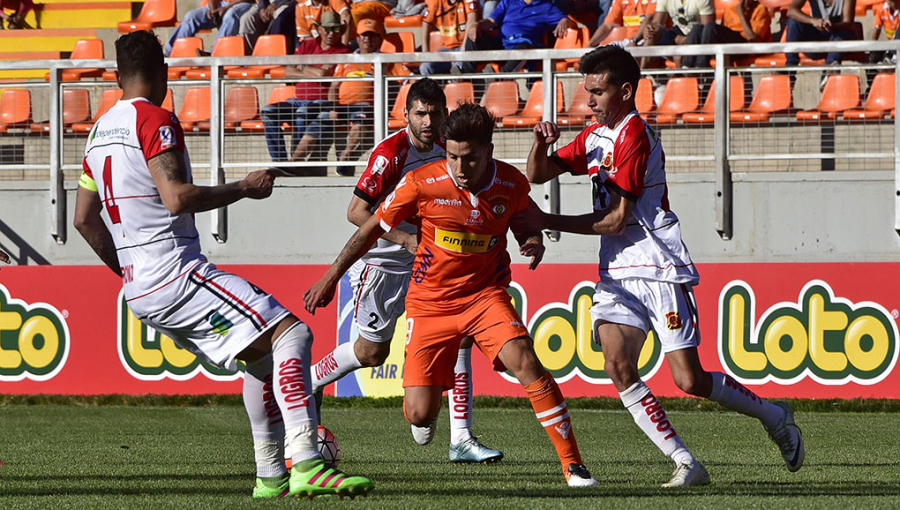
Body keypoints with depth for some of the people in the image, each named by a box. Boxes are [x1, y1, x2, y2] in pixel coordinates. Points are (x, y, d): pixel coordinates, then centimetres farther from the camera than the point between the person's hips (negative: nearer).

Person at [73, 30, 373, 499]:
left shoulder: (101, 131, 17)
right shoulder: (155, 120, -9)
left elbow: (84, 218, 22)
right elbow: (177, 197, -21)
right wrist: (244, 188, -8)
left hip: (141, 291, 9)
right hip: (176, 274, -9)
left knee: (262, 354, 20)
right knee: (291, 334, -15)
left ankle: (271, 476, 19)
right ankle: (305, 463, -29)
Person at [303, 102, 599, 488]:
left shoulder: (513, 184, -8)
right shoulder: (422, 183, -15)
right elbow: (371, 229, -2)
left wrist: (533, 242, -9)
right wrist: (329, 280, 2)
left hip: (485, 294, 1)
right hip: (429, 301, -1)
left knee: (525, 361, -26)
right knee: (419, 413, -7)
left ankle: (572, 465, -20)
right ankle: (425, 417, 35)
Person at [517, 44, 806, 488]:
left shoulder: (634, 135, -13)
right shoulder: (596, 136, 14)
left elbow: (615, 219, -16)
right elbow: (536, 175, 17)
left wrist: (547, 222, -15)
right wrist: (541, 144, -5)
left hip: (660, 270, -7)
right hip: (616, 275, 7)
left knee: (691, 381, -7)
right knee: (617, 365, -16)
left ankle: (772, 415, 20)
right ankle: (685, 463, -12)